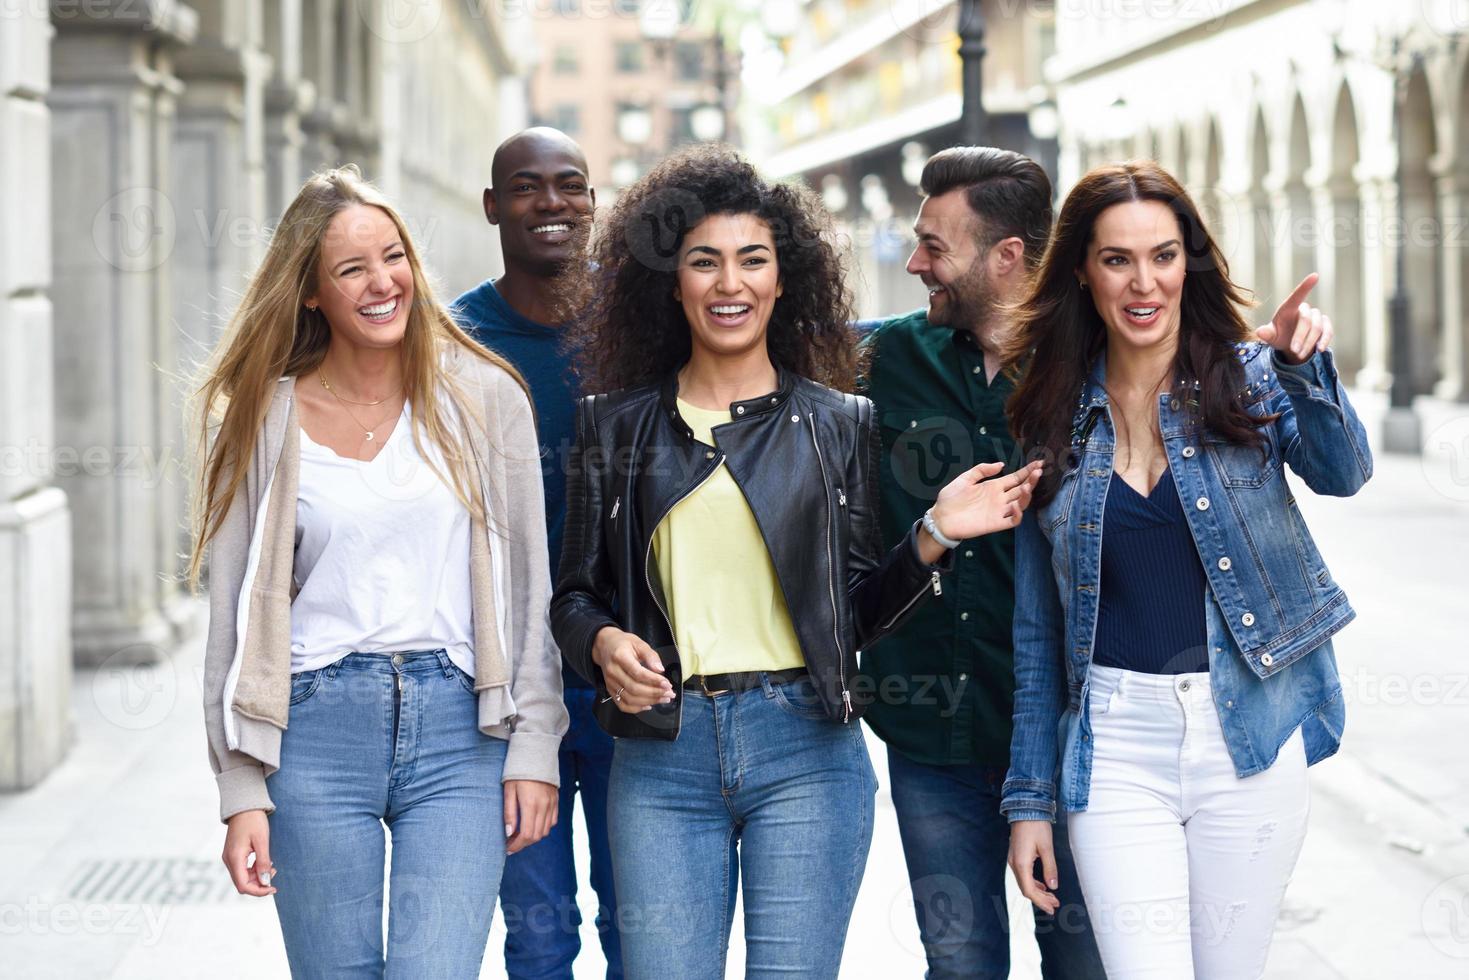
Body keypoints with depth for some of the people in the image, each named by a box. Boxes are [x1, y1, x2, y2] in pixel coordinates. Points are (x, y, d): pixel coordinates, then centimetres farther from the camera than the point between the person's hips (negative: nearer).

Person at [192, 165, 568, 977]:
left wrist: (534, 748, 0)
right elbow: (234, 615, 5)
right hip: (317, 732, 1)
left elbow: (528, 590, 6)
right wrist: (242, 792, -1)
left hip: (458, 731, 0)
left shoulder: (483, 397, 4)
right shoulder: (261, 420, 4)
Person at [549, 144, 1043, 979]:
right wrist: (602, 642, -9)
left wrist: (932, 539, -7)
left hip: (805, 752, -1)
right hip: (661, 756, 1)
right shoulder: (618, 426, 10)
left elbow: (859, 613, 8)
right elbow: (576, 593, 12)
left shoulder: (839, 423, 9)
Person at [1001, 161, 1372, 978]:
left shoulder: (1248, 379, 2)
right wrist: (1030, 798, 7)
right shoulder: (1054, 420, 5)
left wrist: (1304, 366, -38)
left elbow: (1342, 473, -18)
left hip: (1249, 733, 0)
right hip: (1115, 739, 1)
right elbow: (1038, 627, 9)